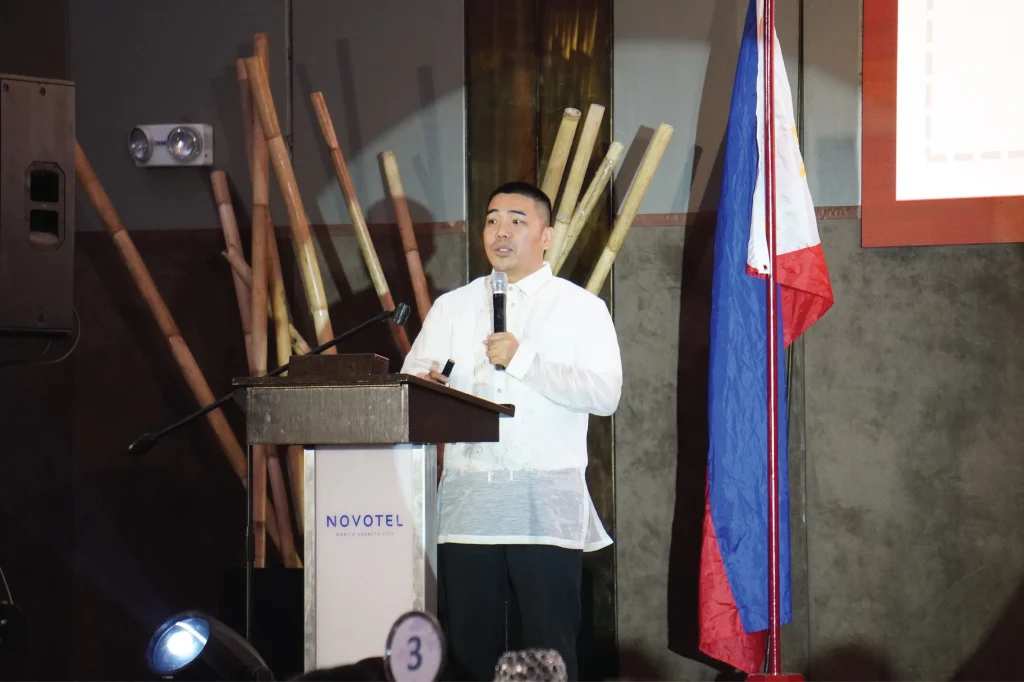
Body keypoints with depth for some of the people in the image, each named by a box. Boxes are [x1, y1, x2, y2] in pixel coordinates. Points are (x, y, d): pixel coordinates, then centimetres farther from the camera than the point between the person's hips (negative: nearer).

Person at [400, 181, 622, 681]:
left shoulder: (582, 308, 6)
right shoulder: (451, 307, 16)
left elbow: (605, 395, -7)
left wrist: (522, 360, -15)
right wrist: (424, 384, -16)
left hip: (547, 507, -3)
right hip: (467, 503, 3)